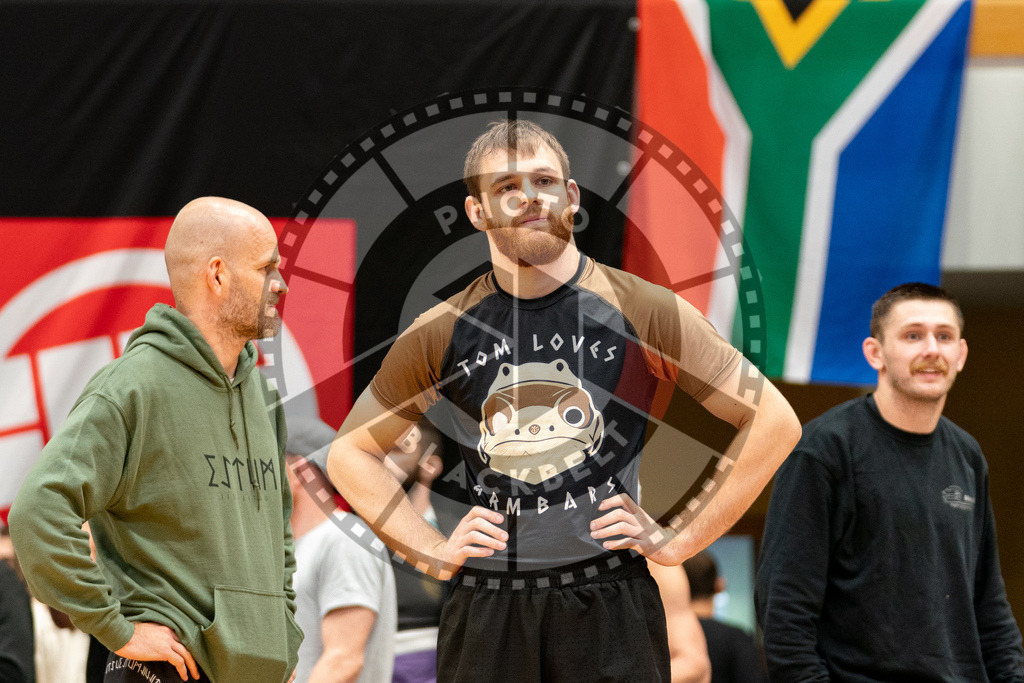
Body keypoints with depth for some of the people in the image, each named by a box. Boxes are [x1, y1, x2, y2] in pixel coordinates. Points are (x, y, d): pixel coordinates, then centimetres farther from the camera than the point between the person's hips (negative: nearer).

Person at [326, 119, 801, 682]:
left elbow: (775, 423, 3)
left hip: (610, 606, -2)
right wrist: (434, 551, 5)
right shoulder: (439, 334, 5)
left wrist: (681, 541, -1)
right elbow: (350, 453, 17)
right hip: (485, 612, 2)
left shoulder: (644, 311, 0)